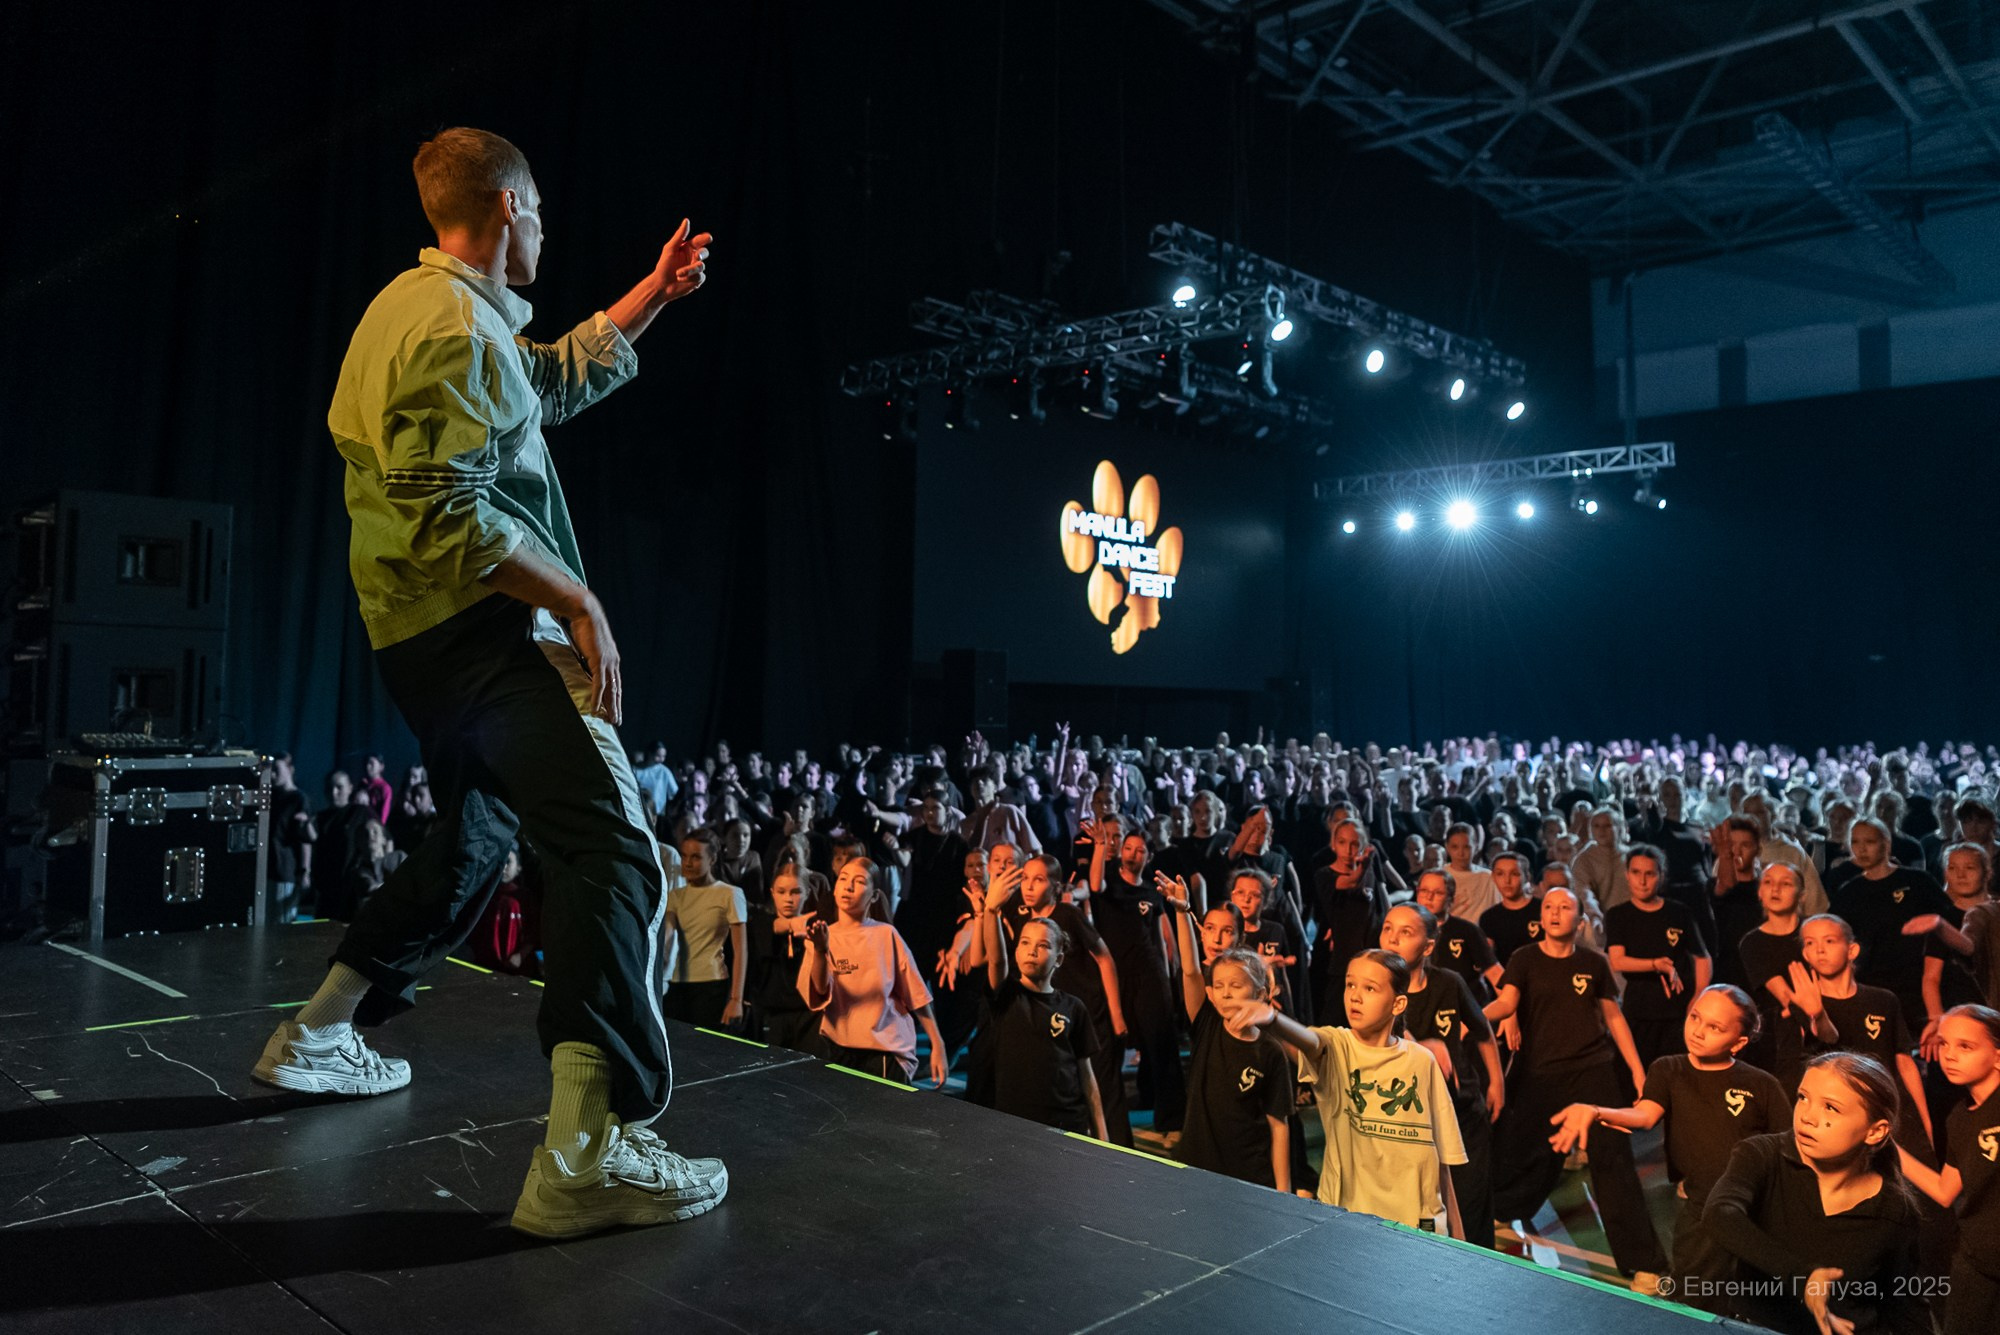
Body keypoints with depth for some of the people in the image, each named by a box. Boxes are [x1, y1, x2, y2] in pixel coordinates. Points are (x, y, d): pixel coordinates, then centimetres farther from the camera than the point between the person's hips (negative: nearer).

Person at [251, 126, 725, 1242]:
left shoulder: (441, 311, 20)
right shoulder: (452, 324, -13)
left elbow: (561, 379, 32)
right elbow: (447, 514, -22)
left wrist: (655, 293, 33)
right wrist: (577, 598, -16)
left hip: (433, 635, 11)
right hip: (482, 626, -11)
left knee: (476, 838, 25)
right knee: (617, 854, -19)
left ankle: (319, 1037, 37)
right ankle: (588, 1154, -26)